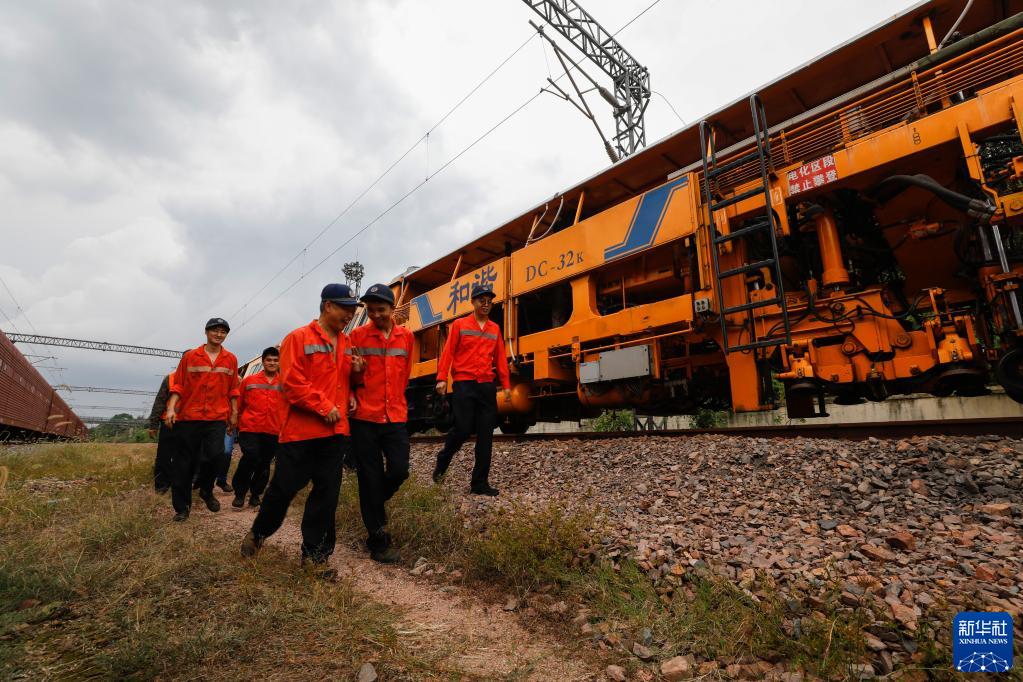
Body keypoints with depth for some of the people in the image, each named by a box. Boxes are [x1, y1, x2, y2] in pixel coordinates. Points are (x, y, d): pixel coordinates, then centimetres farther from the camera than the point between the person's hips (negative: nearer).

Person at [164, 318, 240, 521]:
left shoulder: (231, 359, 7)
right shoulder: (190, 356, 4)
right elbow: (178, 385, 4)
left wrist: (234, 413, 10)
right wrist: (171, 408, -8)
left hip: (217, 418, 0)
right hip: (188, 416, 0)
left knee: (214, 455, -14)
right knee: (184, 463, 6)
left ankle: (206, 491, 15)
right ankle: (182, 507, 19)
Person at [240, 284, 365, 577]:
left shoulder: (346, 344, 13)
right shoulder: (298, 338, -6)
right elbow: (291, 382, -14)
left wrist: (352, 388, 2)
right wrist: (324, 407, -16)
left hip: (335, 431, 5)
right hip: (300, 430, -5)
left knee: (327, 492, 6)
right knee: (284, 487, 7)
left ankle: (314, 551, 20)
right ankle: (258, 533, 36)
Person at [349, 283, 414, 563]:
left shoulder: (406, 336, 7)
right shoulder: (358, 335, -1)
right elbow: (348, 377, 4)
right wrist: (353, 396, -15)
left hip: (395, 417, 3)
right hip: (364, 418, -2)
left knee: (399, 470, -3)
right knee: (370, 478, 3)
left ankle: (374, 504, 31)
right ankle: (378, 542, 16)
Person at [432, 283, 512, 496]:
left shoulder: (495, 329, 15)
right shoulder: (459, 324, 4)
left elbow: (500, 359, 12)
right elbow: (448, 352, -2)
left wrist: (506, 385, 7)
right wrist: (441, 378, -11)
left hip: (487, 386, 4)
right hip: (464, 384, -4)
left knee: (485, 435, 3)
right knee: (463, 429, -8)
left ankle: (480, 483, 12)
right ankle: (442, 461, 24)